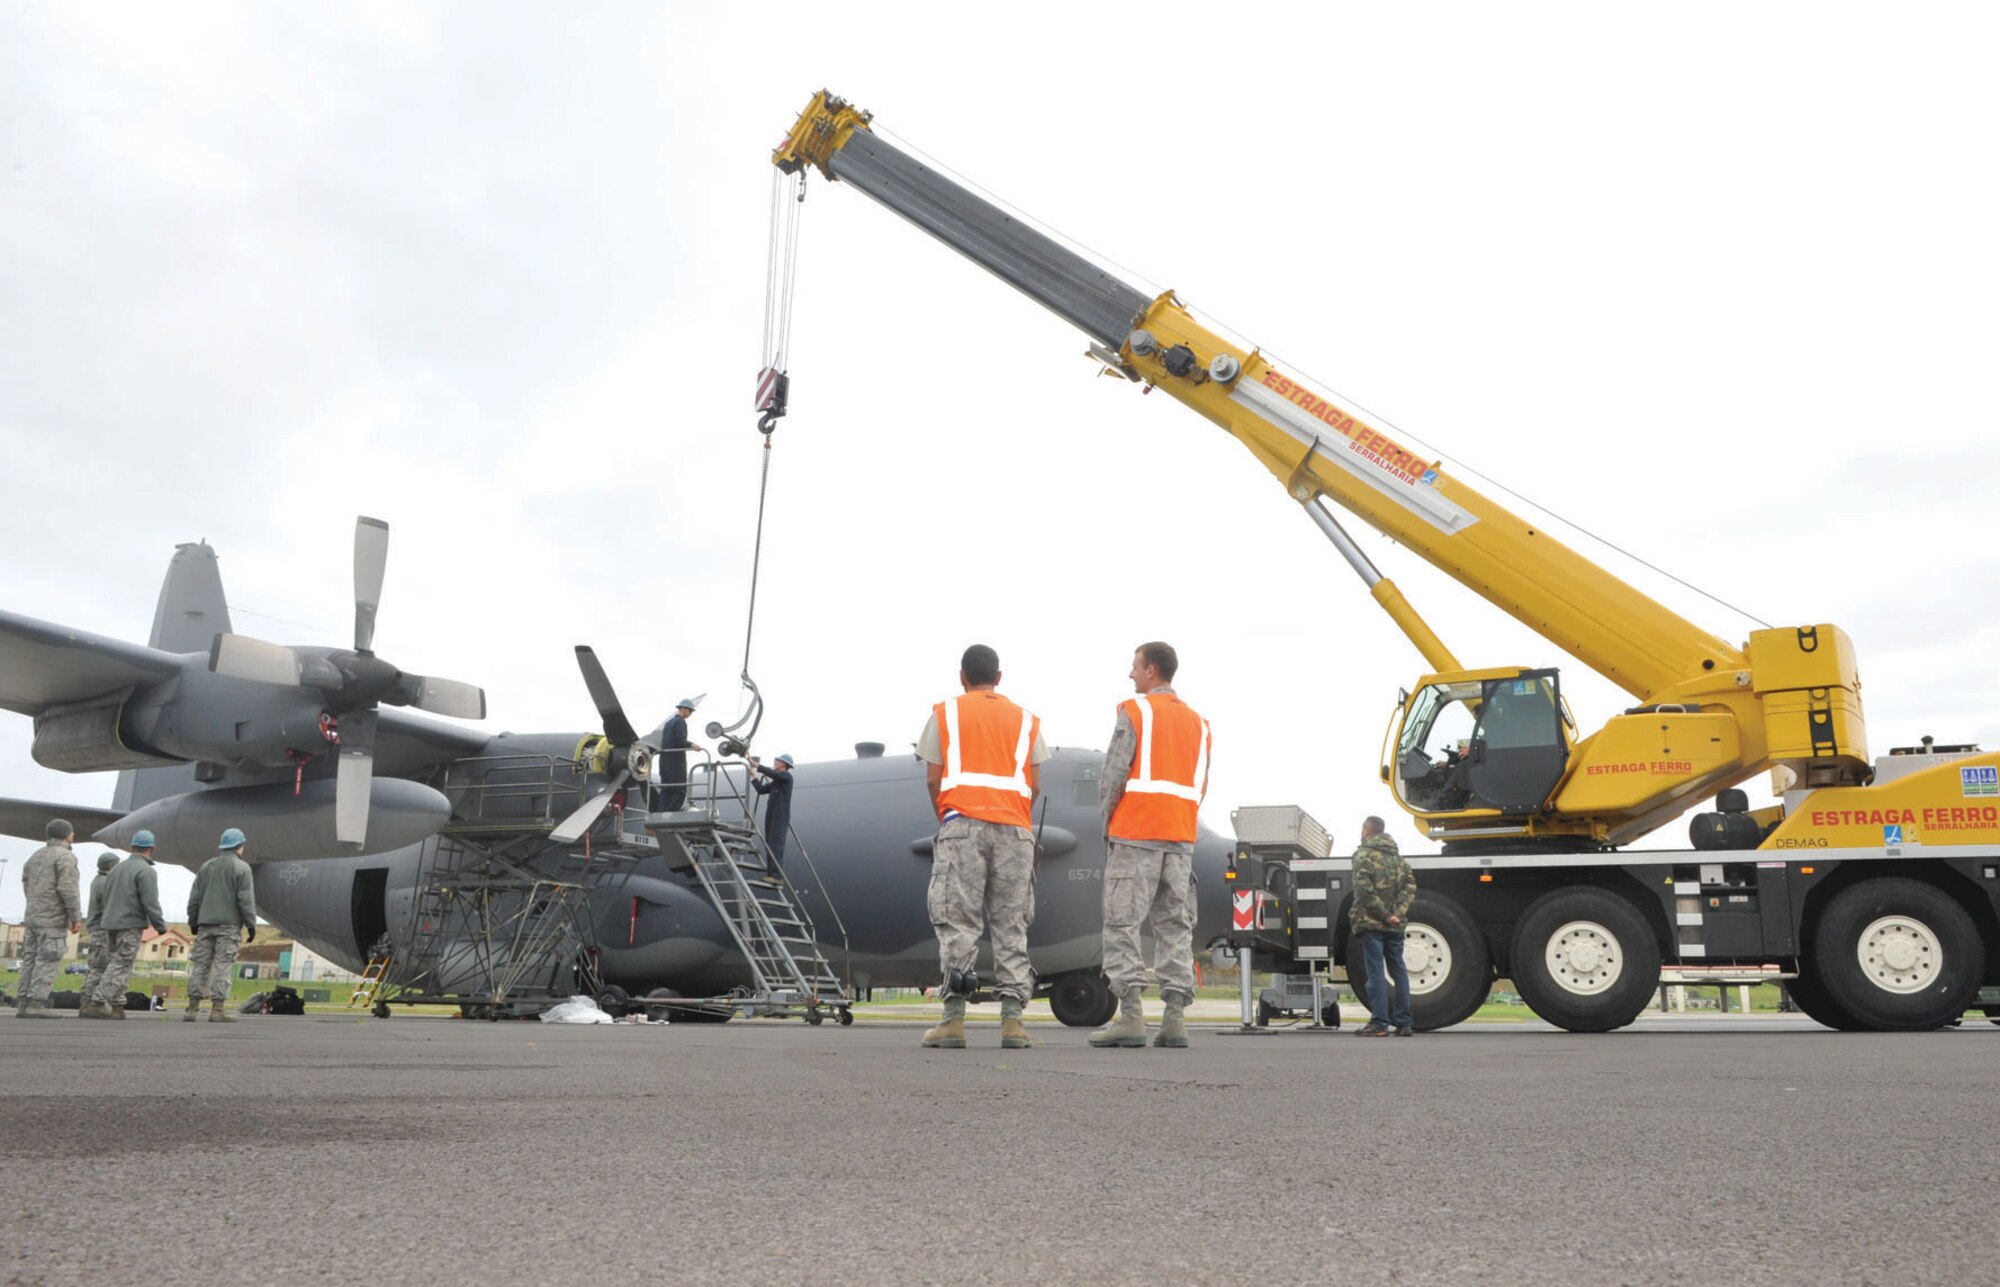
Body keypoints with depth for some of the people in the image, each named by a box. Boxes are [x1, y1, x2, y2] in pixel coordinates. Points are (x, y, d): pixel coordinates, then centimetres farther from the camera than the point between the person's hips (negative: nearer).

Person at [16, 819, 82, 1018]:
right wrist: (76, 917, -13)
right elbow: (67, 889, -17)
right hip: (53, 919, -8)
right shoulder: (65, 856, -10)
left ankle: (24, 1003, 7)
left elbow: (26, 883, 16)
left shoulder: (36, 856, 15)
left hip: (32, 917, 8)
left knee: (31, 960, 8)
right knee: (48, 961, -8)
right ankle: (36, 1003, -12)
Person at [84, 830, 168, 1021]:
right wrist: (161, 926, -7)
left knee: (117, 964, 11)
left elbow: (106, 897, 18)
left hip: (111, 923, 8)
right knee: (120, 966, -5)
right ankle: (98, 1002, -12)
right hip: (131, 926, -8)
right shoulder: (146, 871, -11)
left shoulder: (118, 868, 14)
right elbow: (150, 903, -16)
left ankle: (116, 1006, 8)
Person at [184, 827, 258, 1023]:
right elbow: (246, 900, -9)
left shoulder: (206, 866, 14)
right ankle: (218, 1009, -8)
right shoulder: (241, 868, -3)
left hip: (205, 924, 5)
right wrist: (251, 924, -4)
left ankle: (192, 1008, 4)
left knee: (200, 965, 6)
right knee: (222, 967, -6)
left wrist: (193, 921, 20)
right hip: (229, 925, -5)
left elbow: (194, 898, 14)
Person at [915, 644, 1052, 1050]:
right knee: (1011, 925, 4)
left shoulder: (944, 713, 13)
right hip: (1014, 830, 2)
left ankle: (954, 1018, -8)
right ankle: (1012, 1019, -2)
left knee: (957, 921, -3)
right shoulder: (1026, 720, 18)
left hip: (962, 823, -2)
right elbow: (1034, 786, 10)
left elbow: (933, 778, 6)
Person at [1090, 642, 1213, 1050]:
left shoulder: (1134, 712, -2)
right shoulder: (1198, 722, 18)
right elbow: (1201, 786, 15)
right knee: (1176, 925, 6)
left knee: (1121, 924, -3)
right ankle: (1175, 1017, 2)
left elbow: (1114, 775, -7)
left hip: (1135, 832, -6)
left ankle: (1130, 1016, -9)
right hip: (1181, 836, 6)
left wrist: (1106, 822, 4)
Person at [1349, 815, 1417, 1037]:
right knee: (1399, 971, 10)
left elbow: (1365, 890, -16)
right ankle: (1403, 1023, 11)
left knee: (1375, 973, -4)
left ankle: (1379, 1023, -6)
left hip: (1371, 922, -6)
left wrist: (1384, 915, -14)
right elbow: (1410, 885, 6)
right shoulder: (1397, 856, 15)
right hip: (1395, 926, 6)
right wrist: (1397, 912, -4)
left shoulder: (1363, 855, -5)